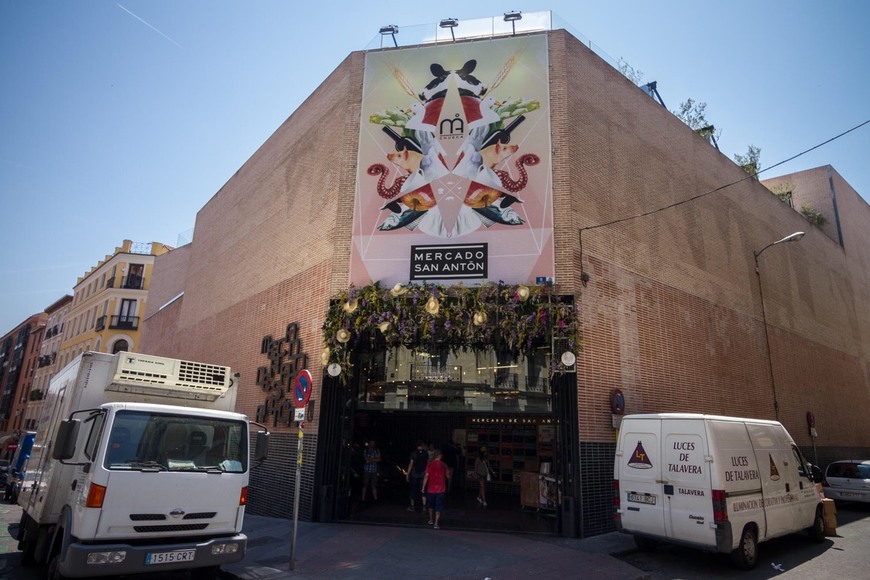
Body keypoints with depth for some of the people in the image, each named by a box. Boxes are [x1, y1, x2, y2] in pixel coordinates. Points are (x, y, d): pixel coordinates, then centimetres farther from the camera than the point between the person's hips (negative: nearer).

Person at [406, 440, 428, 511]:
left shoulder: (414, 453, -12)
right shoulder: (426, 453, -2)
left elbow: (411, 464, -13)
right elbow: (428, 462, 8)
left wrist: (408, 474, -8)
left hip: (414, 474, -3)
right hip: (422, 474, 3)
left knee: (413, 490, 8)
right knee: (422, 490, 9)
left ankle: (412, 506, 16)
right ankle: (424, 506, 3)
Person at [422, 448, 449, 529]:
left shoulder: (430, 464, -8)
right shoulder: (443, 465, -4)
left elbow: (426, 476, -10)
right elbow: (447, 476, 6)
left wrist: (423, 487, -3)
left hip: (431, 489, 0)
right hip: (441, 489, 0)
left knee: (431, 505, 21)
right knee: (438, 507, 5)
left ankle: (431, 520, 32)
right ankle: (436, 523, -1)